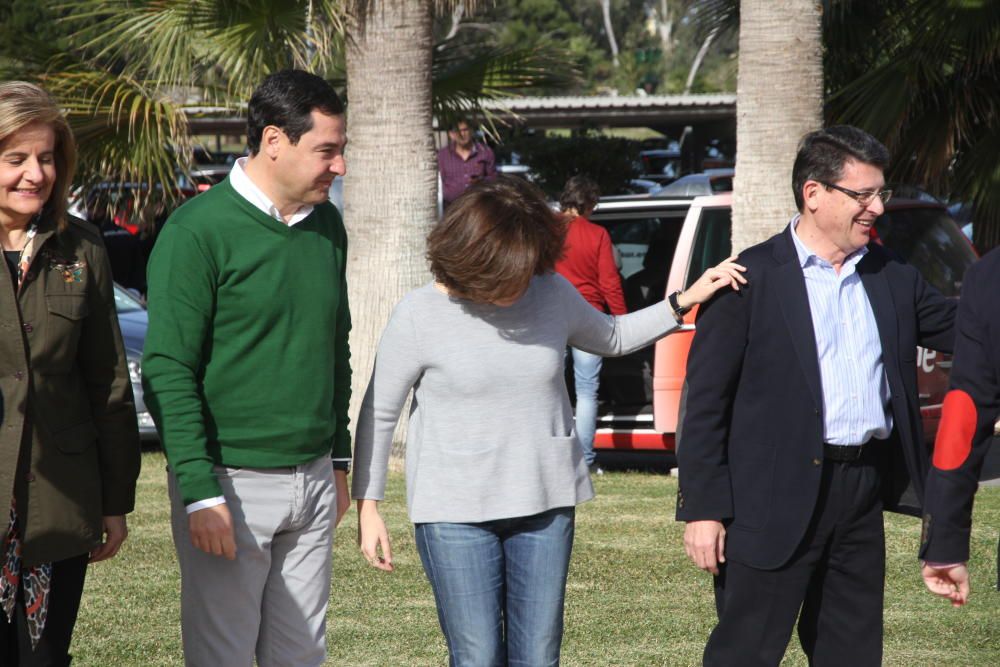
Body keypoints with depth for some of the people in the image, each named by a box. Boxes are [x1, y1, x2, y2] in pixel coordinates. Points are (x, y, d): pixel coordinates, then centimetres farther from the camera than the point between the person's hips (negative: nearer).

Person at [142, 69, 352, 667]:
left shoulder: (326, 225, 9)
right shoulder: (199, 231, -12)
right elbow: (168, 371, -14)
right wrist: (201, 493, -19)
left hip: (312, 481, 6)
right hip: (231, 483, -6)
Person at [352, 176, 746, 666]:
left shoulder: (552, 295, 3)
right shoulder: (420, 316, -8)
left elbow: (611, 338, 24)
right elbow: (379, 414, 0)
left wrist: (686, 301, 15)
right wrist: (367, 507, -1)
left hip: (546, 504, 4)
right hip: (455, 514, -3)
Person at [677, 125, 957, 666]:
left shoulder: (892, 278, 11)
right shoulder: (751, 279, -7)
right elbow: (704, 402, -7)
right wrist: (702, 509, -12)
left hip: (863, 498, 6)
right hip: (775, 498, -6)